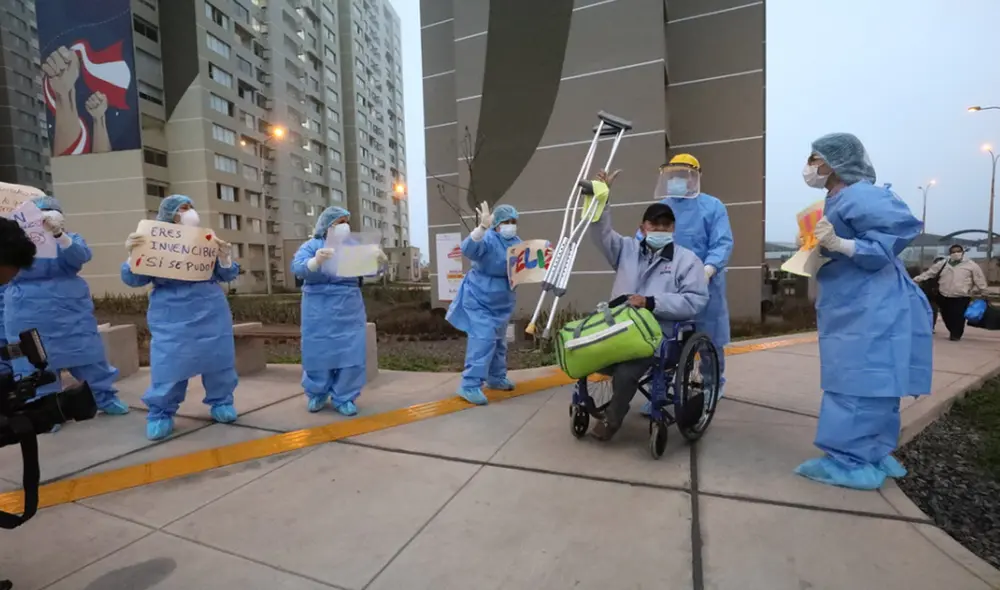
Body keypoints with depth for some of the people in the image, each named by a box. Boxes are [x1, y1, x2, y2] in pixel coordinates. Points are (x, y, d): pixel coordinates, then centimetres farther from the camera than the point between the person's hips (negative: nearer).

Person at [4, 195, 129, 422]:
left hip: (72, 312, 0)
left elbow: (81, 256, -17)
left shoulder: (71, 239, 6)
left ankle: (106, 398, 17)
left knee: (90, 357, 5)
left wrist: (58, 234, -33)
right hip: (31, 319, 0)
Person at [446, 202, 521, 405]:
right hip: (479, 299, -8)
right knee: (483, 339, -17)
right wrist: (482, 227, -50)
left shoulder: (517, 243, 5)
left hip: (501, 302, 8)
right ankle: (470, 385, -11)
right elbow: (468, 249, -38)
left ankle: (496, 377, 33)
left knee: (499, 340, 17)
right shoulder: (488, 239, -18)